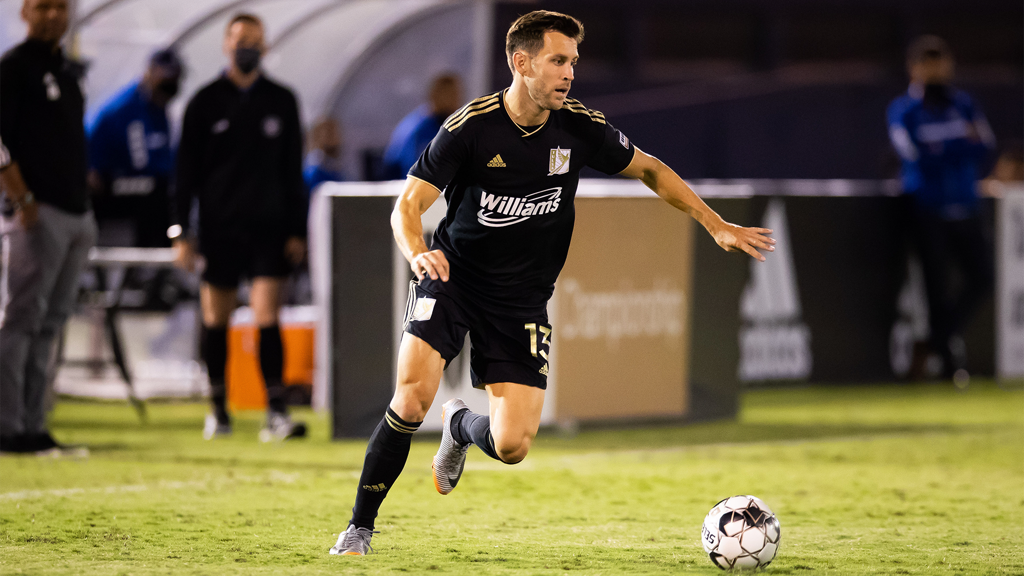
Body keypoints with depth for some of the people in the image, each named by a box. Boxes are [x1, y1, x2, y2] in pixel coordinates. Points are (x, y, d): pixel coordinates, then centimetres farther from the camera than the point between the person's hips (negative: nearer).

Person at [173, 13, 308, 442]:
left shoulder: (281, 101, 8)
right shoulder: (206, 102, 3)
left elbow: (292, 169, 11)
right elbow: (186, 170, 3)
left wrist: (297, 230, 6)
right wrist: (180, 233, -3)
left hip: (268, 227, 0)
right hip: (219, 226, 0)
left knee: (267, 317, -9)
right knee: (215, 320, 4)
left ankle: (276, 413, -13)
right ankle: (218, 409, 16)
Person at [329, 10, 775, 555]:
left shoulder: (581, 128, -7)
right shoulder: (471, 127, -15)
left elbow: (650, 170, 10)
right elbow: (408, 205, -16)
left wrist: (717, 225, 5)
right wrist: (418, 253, -38)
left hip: (521, 299, 2)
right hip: (452, 277, -2)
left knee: (512, 447, -9)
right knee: (412, 398, -24)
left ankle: (461, 427, 30)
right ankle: (359, 527, -6)